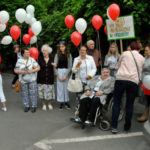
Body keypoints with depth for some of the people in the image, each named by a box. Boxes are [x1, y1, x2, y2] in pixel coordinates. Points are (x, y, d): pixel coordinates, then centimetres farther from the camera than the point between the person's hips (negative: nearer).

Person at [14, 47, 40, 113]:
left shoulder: (32, 60, -2)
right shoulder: (19, 61, 1)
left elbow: (38, 67, -4)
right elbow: (15, 70, 3)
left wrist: (32, 71, -20)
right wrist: (20, 71, -17)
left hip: (32, 80, -1)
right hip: (23, 80, 1)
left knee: (33, 93, -1)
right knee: (24, 94, 7)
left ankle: (34, 106, 12)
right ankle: (26, 106, 21)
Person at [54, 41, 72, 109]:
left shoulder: (69, 55, 2)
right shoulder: (57, 55, 3)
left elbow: (70, 66, -1)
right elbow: (55, 66, 1)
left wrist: (66, 75, -9)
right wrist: (58, 75, -7)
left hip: (66, 72, 0)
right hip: (59, 72, 0)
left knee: (66, 86, 2)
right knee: (60, 87, 1)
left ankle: (66, 102, 14)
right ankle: (61, 102, 10)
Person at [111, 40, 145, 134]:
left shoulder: (125, 53, 11)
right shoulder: (142, 58, 17)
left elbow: (118, 66, 21)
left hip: (121, 79, -1)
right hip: (134, 81, 2)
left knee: (116, 103, 5)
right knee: (130, 105, 11)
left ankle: (114, 127, 3)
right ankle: (127, 127, 18)